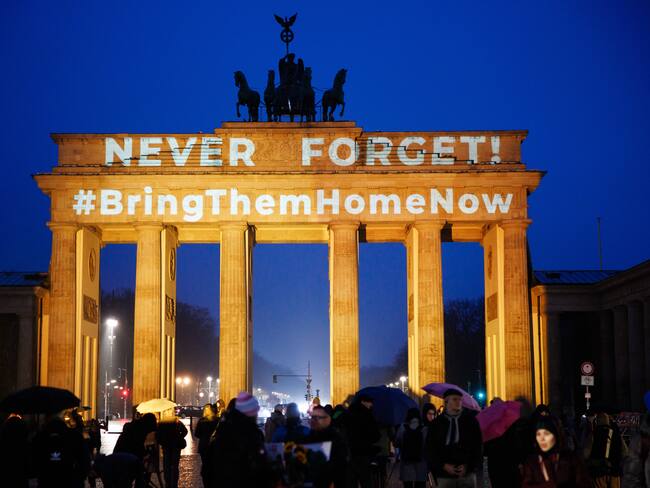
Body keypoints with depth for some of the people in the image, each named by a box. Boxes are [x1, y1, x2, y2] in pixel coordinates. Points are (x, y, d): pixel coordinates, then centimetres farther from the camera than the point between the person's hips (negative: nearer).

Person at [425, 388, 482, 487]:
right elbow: (431, 449, 5)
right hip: (445, 474, 0)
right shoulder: (437, 423, 5)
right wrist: (443, 466, -8)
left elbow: (477, 446, 5)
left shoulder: (471, 420, 5)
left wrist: (468, 466, -7)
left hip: (467, 472, 0)